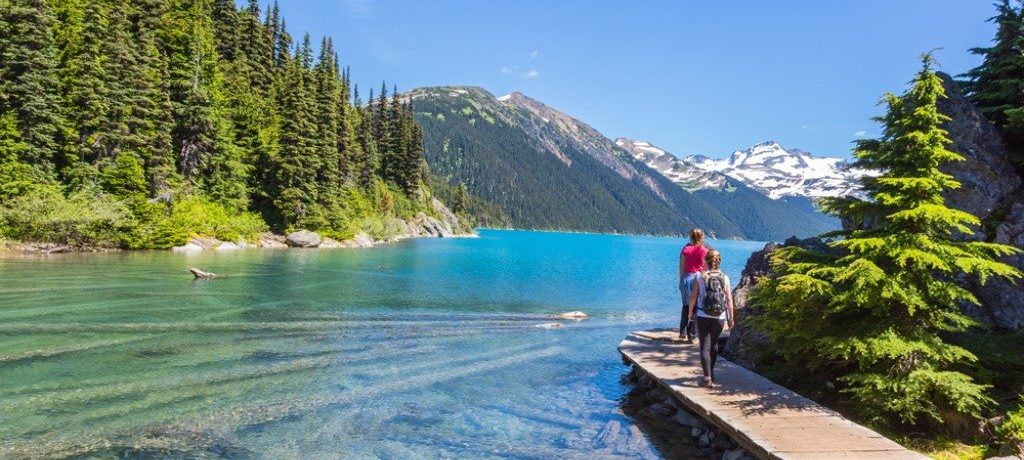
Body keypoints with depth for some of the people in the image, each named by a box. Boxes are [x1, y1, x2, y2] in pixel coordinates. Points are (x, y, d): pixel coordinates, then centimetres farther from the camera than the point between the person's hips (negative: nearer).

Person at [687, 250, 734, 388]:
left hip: (703, 316, -3)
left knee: (705, 347, 1)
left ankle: (708, 378, -8)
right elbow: (729, 300, -1)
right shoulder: (725, 278, -1)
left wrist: (691, 312, 9)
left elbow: (693, 296, -5)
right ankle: (710, 372, 36)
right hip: (720, 318, 3)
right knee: (714, 344, 22)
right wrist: (731, 318, 8)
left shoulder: (700, 276, -7)